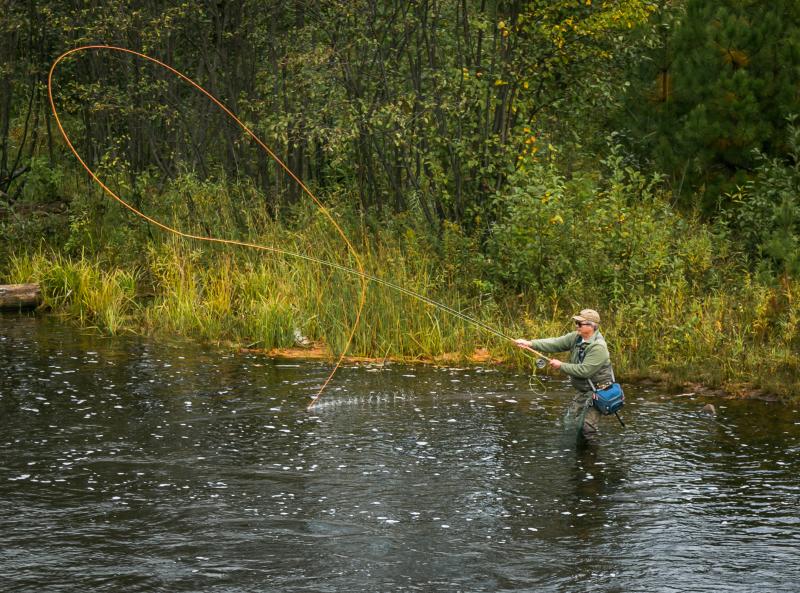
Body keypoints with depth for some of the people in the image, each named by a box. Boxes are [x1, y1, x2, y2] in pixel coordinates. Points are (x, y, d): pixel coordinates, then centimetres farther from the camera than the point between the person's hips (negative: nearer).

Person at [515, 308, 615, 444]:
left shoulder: (598, 347, -25)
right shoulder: (576, 337, 0)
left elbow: (584, 371, -29)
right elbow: (555, 343, -6)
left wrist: (561, 366, -20)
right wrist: (530, 343, -17)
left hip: (597, 391, -9)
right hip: (583, 391, 9)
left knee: (588, 425, -13)